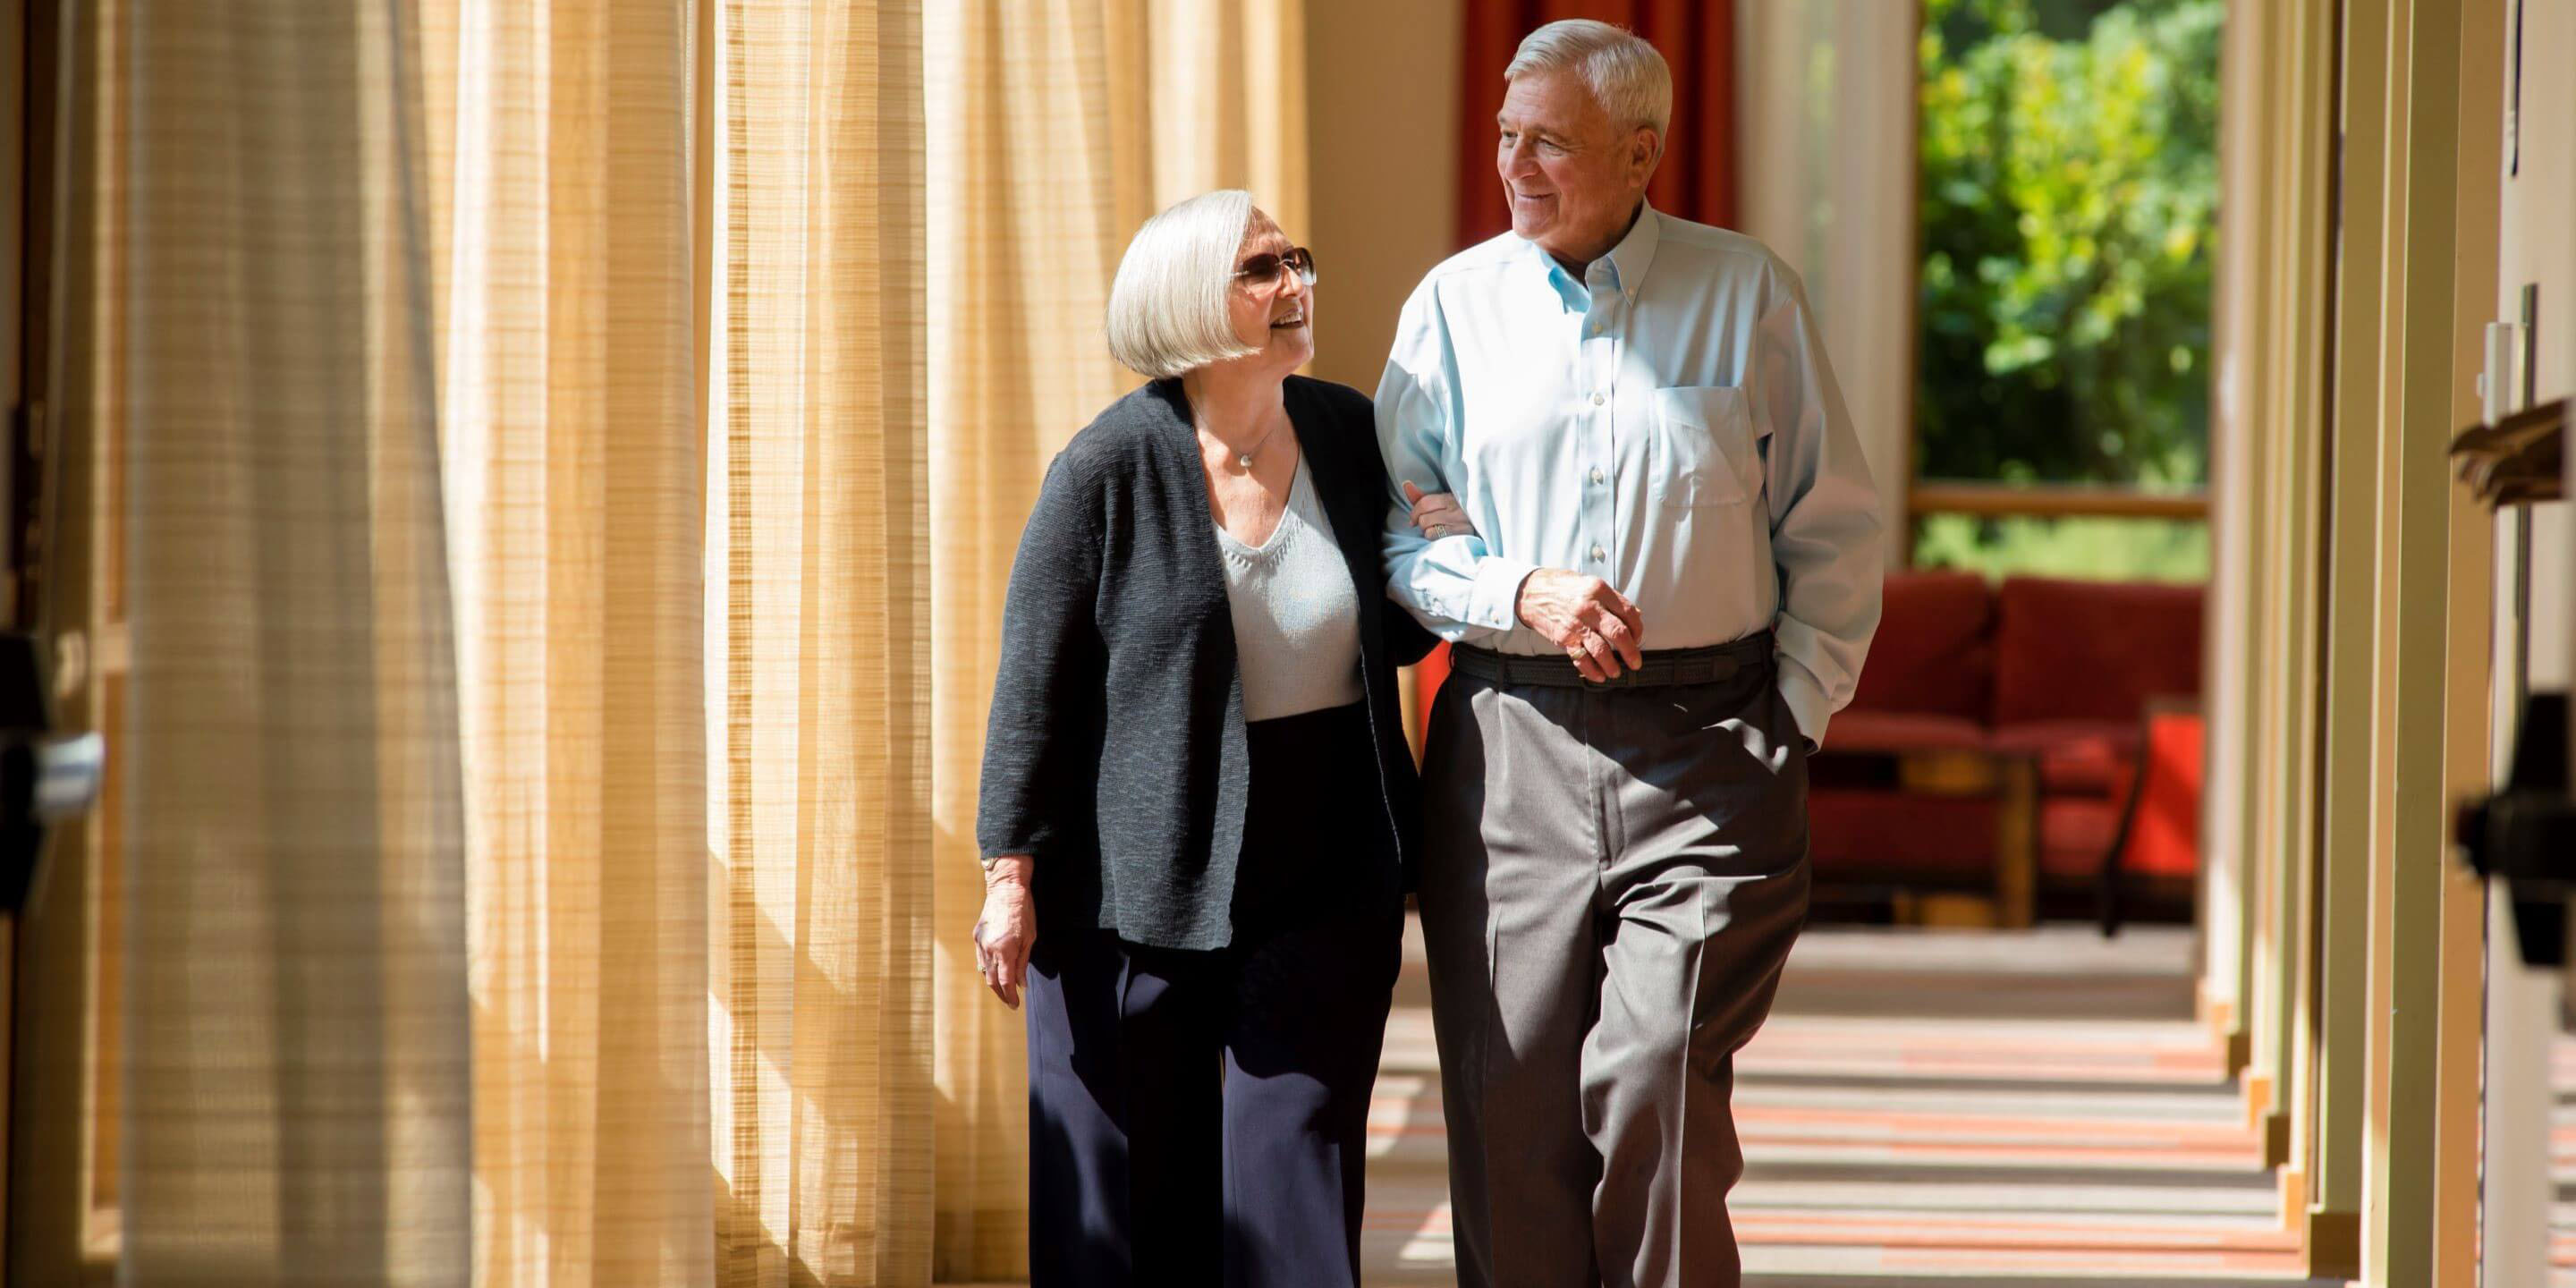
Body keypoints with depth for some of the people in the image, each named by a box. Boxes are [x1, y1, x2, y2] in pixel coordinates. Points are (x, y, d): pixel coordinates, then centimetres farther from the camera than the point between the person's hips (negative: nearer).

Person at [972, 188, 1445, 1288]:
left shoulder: (1348, 434, 4)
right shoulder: (1108, 471, -9)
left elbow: (1396, 629, 16)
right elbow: (1035, 684, -6)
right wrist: (1011, 875, -9)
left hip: (1326, 871, 3)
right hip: (1143, 869, -3)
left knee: (1297, 1157, 0)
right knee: (1136, 1188, 4)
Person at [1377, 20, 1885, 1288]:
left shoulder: (1748, 295, 4)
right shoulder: (1457, 304, 6)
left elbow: (1835, 536, 9)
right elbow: (1376, 526, 6)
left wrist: (1792, 718, 1)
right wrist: (1521, 594, -10)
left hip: (1709, 752, -2)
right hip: (1512, 743, 2)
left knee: (1652, 1088, -14)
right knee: (1513, 1109, 1)